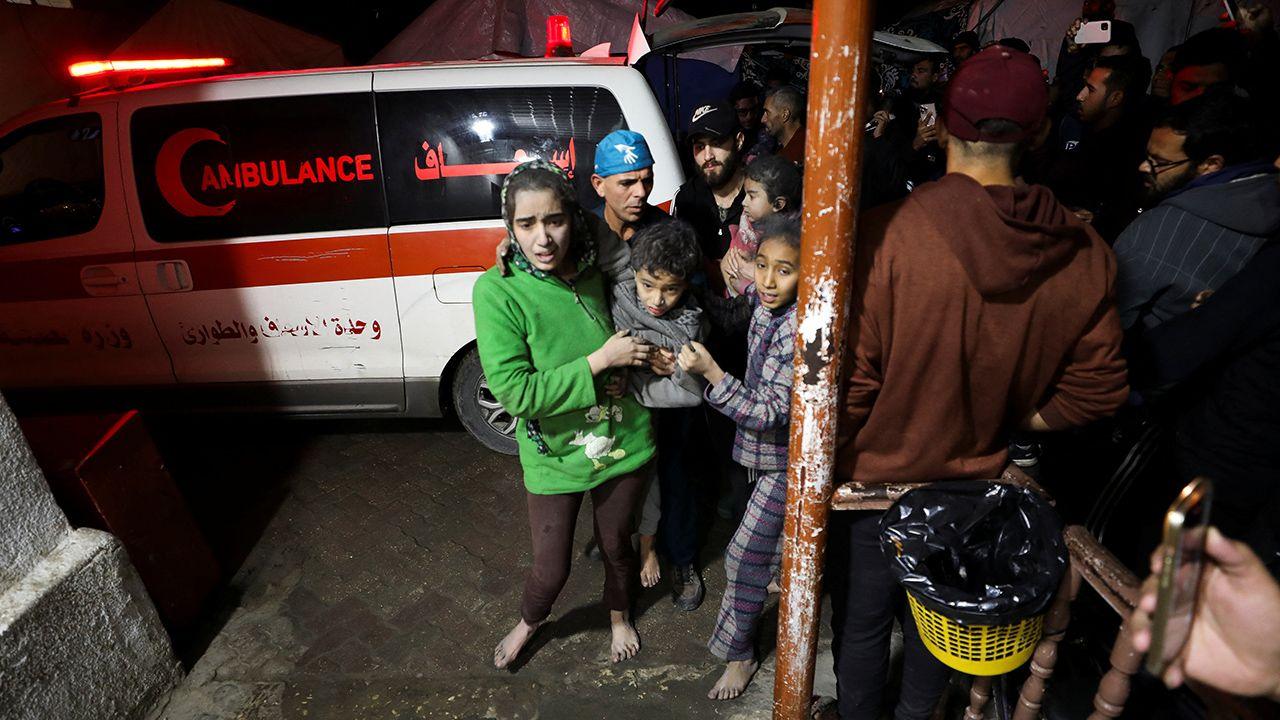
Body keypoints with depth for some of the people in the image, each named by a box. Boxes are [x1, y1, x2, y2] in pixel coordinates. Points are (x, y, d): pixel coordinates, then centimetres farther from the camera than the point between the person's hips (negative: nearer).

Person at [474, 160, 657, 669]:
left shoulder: (593, 269, -7)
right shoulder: (497, 290, -21)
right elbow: (516, 393, -26)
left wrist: (634, 353, -3)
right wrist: (601, 359, -25)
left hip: (624, 442, 3)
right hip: (555, 455, -3)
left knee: (616, 543, 23)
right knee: (551, 569, 12)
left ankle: (619, 616, 55)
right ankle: (529, 621, 49)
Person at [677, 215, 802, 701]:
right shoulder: (761, 300, -9)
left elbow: (769, 413, -31)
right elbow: (731, 317, 16)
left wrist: (711, 372, -36)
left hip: (787, 460, -8)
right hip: (764, 448, 8)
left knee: (745, 556, 3)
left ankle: (738, 655, 23)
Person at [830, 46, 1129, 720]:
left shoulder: (887, 231, -26)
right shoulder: (1084, 254, -11)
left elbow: (851, 376, -22)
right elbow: (1098, 388, -3)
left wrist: (834, 463, -5)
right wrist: (999, 424, 7)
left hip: (874, 478, -3)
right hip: (976, 480, 4)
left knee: (862, 620, 19)